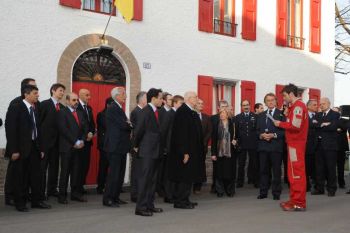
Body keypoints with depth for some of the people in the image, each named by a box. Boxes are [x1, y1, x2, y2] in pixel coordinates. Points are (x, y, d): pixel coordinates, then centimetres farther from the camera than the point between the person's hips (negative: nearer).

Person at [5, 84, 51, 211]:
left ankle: (36, 201, 19)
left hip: (34, 148, 6)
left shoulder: (35, 110, 11)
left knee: (36, 175, 9)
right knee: (20, 177, 3)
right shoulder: (15, 108, -8)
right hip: (21, 149, -6)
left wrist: (41, 148, 8)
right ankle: (20, 203, 14)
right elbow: (10, 129, -13)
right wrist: (13, 150, -17)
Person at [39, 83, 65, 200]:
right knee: (43, 166, -2)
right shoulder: (45, 104, -4)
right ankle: (41, 191, 2)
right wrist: (40, 138, -9)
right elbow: (40, 121, -7)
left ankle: (52, 189, 16)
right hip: (45, 140, -6)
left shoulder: (62, 107, 12)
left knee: (54, 165, 9)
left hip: (57, 140, 6)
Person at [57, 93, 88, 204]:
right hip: (67, 147, -6)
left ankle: (76, 193, 12)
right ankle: (62, 195, 3)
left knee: (76, 171, 6)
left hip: (78, 147, 6)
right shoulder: (62, 112, -3)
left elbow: (85, 128, 14)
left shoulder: (80, 113, 18)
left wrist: (82, 141, -2)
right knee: (65, 172, -2)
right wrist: (75, 142, -13)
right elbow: (63, 129, -12)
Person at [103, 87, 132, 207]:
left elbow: (125, 124, 17)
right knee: (114, 173, -7)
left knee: (120, 173, 12)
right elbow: (123, 125, -20)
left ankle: (115, 197, 20)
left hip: (121, 146, 10)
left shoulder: (119, 108, 18)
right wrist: (131, 126, -2)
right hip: (115, 146, -10)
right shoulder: (113, 108, -13)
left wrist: (128, 125, -4)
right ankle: (107, 199, 0)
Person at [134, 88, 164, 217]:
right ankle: (141, 207, 1)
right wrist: (136, 146, -3)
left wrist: (161, 149, 10)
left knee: (152, 180, 14)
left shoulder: (157, 112, 12)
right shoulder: (145, 111, -14)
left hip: (155, 151, 9)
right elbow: (139, 130, -14)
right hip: (146, 152, -9)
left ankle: (149, 205, 22)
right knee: (144, 179, -4)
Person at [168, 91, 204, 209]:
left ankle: (184, 199, 21)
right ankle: (180, 201, 4)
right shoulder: (182, 111, -17)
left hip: (192, 150, 10)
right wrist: (184, 152, -24)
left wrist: (198, 149, 15)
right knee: (184, 176, -4)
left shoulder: (192, 112, 13)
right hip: (186, 151, -10)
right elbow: (181, 133, -22)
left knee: (188, 176, 13)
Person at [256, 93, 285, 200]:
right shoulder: (261, 115, 17)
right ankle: (263, 192, 14)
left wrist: (274, 135, -15)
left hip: (276, 146, -4)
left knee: (276, 171, 1)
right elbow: (257, 130, 15)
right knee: (264, 170, 7)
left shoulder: (281, 114, 1)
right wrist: (261, 135, -5)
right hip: (263, 146, 4)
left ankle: (276, 193, 9)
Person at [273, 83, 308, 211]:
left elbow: (295, 126, -23)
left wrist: (280, 124, -12)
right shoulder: (295, 106, 18)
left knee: (297, 173, -7)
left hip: (296, 143, -10)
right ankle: (295, 200, 18)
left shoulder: (298, 106, -13)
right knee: (293, 173, 12)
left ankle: (299, 203, -3)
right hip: (294, 143, 10)